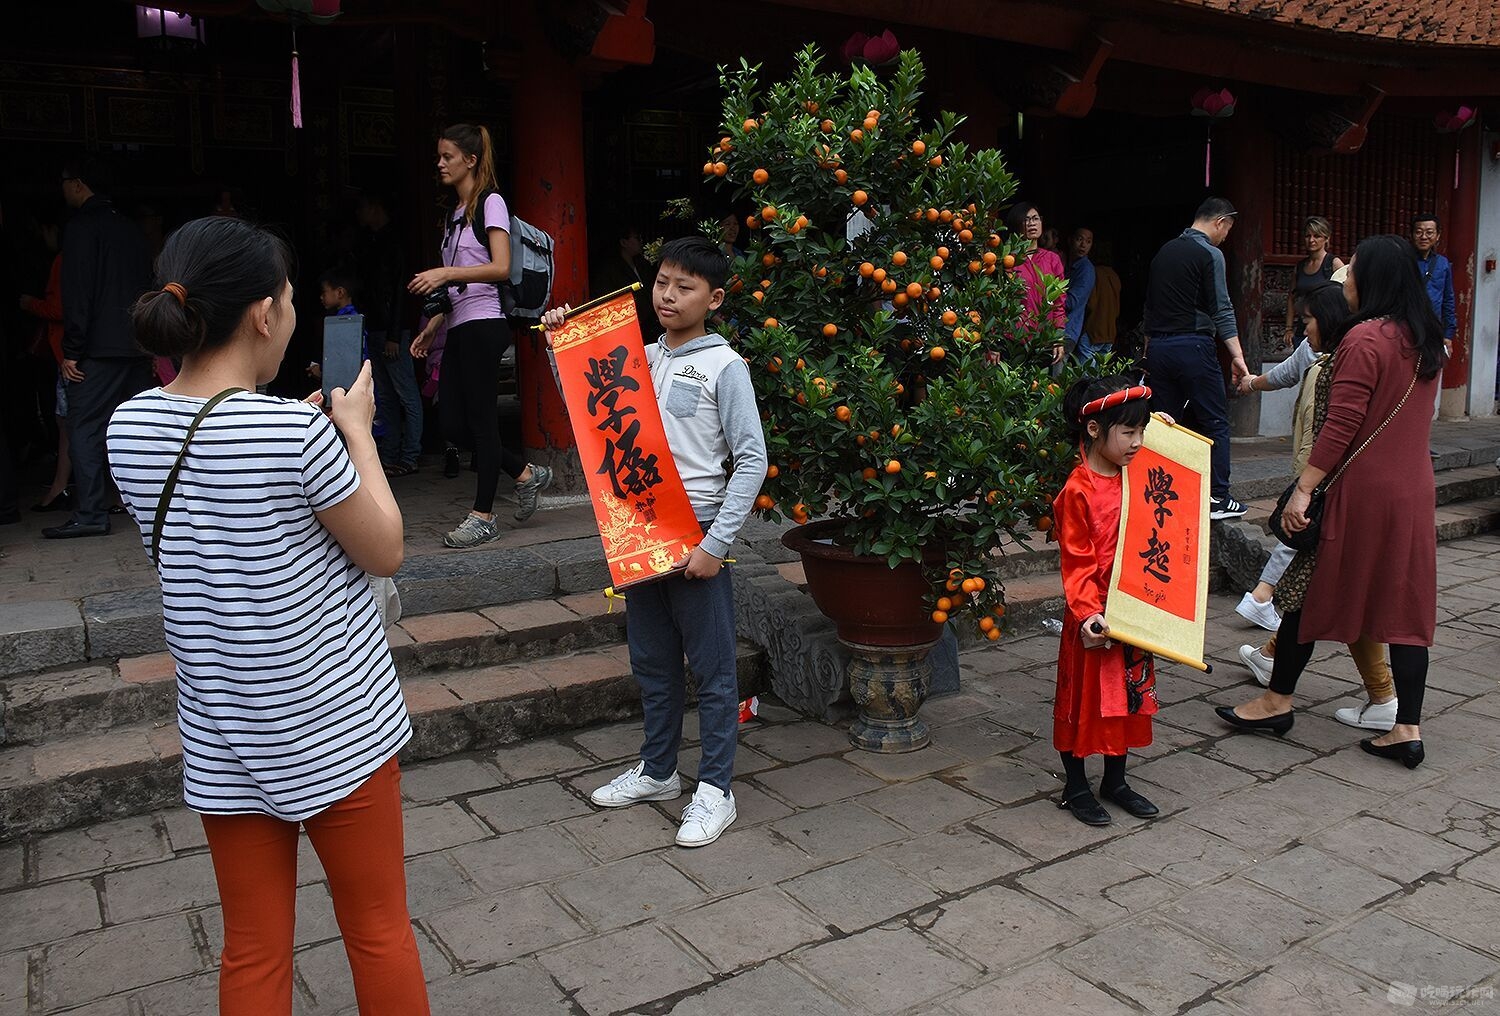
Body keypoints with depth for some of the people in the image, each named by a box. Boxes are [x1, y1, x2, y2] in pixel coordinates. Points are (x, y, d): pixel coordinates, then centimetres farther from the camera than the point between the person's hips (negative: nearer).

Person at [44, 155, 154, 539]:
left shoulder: (83, 226, -7)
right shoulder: (131, 229, 16)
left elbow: (78, 294, -14)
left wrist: (71, 350, -13)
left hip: (100, 348, -8)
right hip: (139, 345, 8)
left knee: (83, 428, -6)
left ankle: (90, 514, -10)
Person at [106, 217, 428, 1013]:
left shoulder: (129, 428, -2)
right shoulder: (296, 431, -20)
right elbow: (385, 552, -9)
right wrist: (356, 431, -1)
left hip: (220, 735, 5)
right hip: (332, 724, -5)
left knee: (253, 952, 17)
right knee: (380, 932, 13)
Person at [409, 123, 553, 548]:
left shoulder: (490, 202, -3)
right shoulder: (456, 213, 20)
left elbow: (501, 268, -15)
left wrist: (446, 273, -21)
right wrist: (433, 325, 15)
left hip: (483, 323, -8)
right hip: (459, 326, 9)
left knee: (481, 417, -4)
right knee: (453, 424, 4)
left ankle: (483, 516, 4)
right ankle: (526, 474, 20)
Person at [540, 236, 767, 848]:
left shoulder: (724, 367, -8)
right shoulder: (641, 359, 9)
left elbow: (752, 461, -11)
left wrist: (715, 544, -16)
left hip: (698, 535, -6)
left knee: (711, 667, 4)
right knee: (651, 661, 17)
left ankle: (714, 790, 16)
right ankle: (657, 771, 33)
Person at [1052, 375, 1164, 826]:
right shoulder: (1077, 491, -16)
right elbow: (1076, 564, -17)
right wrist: (1087, 613, -27)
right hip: (1093, 618, -7)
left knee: (1128, 696, 16)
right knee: (1084, 699, 5)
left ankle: (1115, 781, 32)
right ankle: (1076, 787, 20)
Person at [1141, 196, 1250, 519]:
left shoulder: (1164, 250, 15)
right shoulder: (1210, 254, -6)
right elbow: (1221, 310, -12)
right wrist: (1237, 356, -11)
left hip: (1158, 347, 7)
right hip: (1193, 346, -7)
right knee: (1215, 422, 2)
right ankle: (1217, 498, 3)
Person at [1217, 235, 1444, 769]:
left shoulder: (1364, 339, -15)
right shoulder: (1424, 341, 10)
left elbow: (1341, 426, -20)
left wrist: (1303, 489, -18)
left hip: (1362, 488, -7)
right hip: (1414, 490, 8)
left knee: (1309, 590, 6)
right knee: (1405, 602, 7)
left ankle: (1277, 701, 17)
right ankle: (1407, 729, 10)